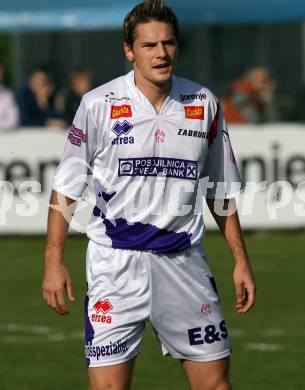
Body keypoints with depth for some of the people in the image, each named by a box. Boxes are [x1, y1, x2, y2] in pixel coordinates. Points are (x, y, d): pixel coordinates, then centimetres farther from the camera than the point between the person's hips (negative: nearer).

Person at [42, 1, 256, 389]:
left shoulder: (204, 103, 5)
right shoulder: (99, 104, -4)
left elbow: (220, 192, 14)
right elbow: (65, 187, 1)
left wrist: (240, 259, 12)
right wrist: (54, 261, -5)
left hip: (184, 262, 3)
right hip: (115, 263, -3)